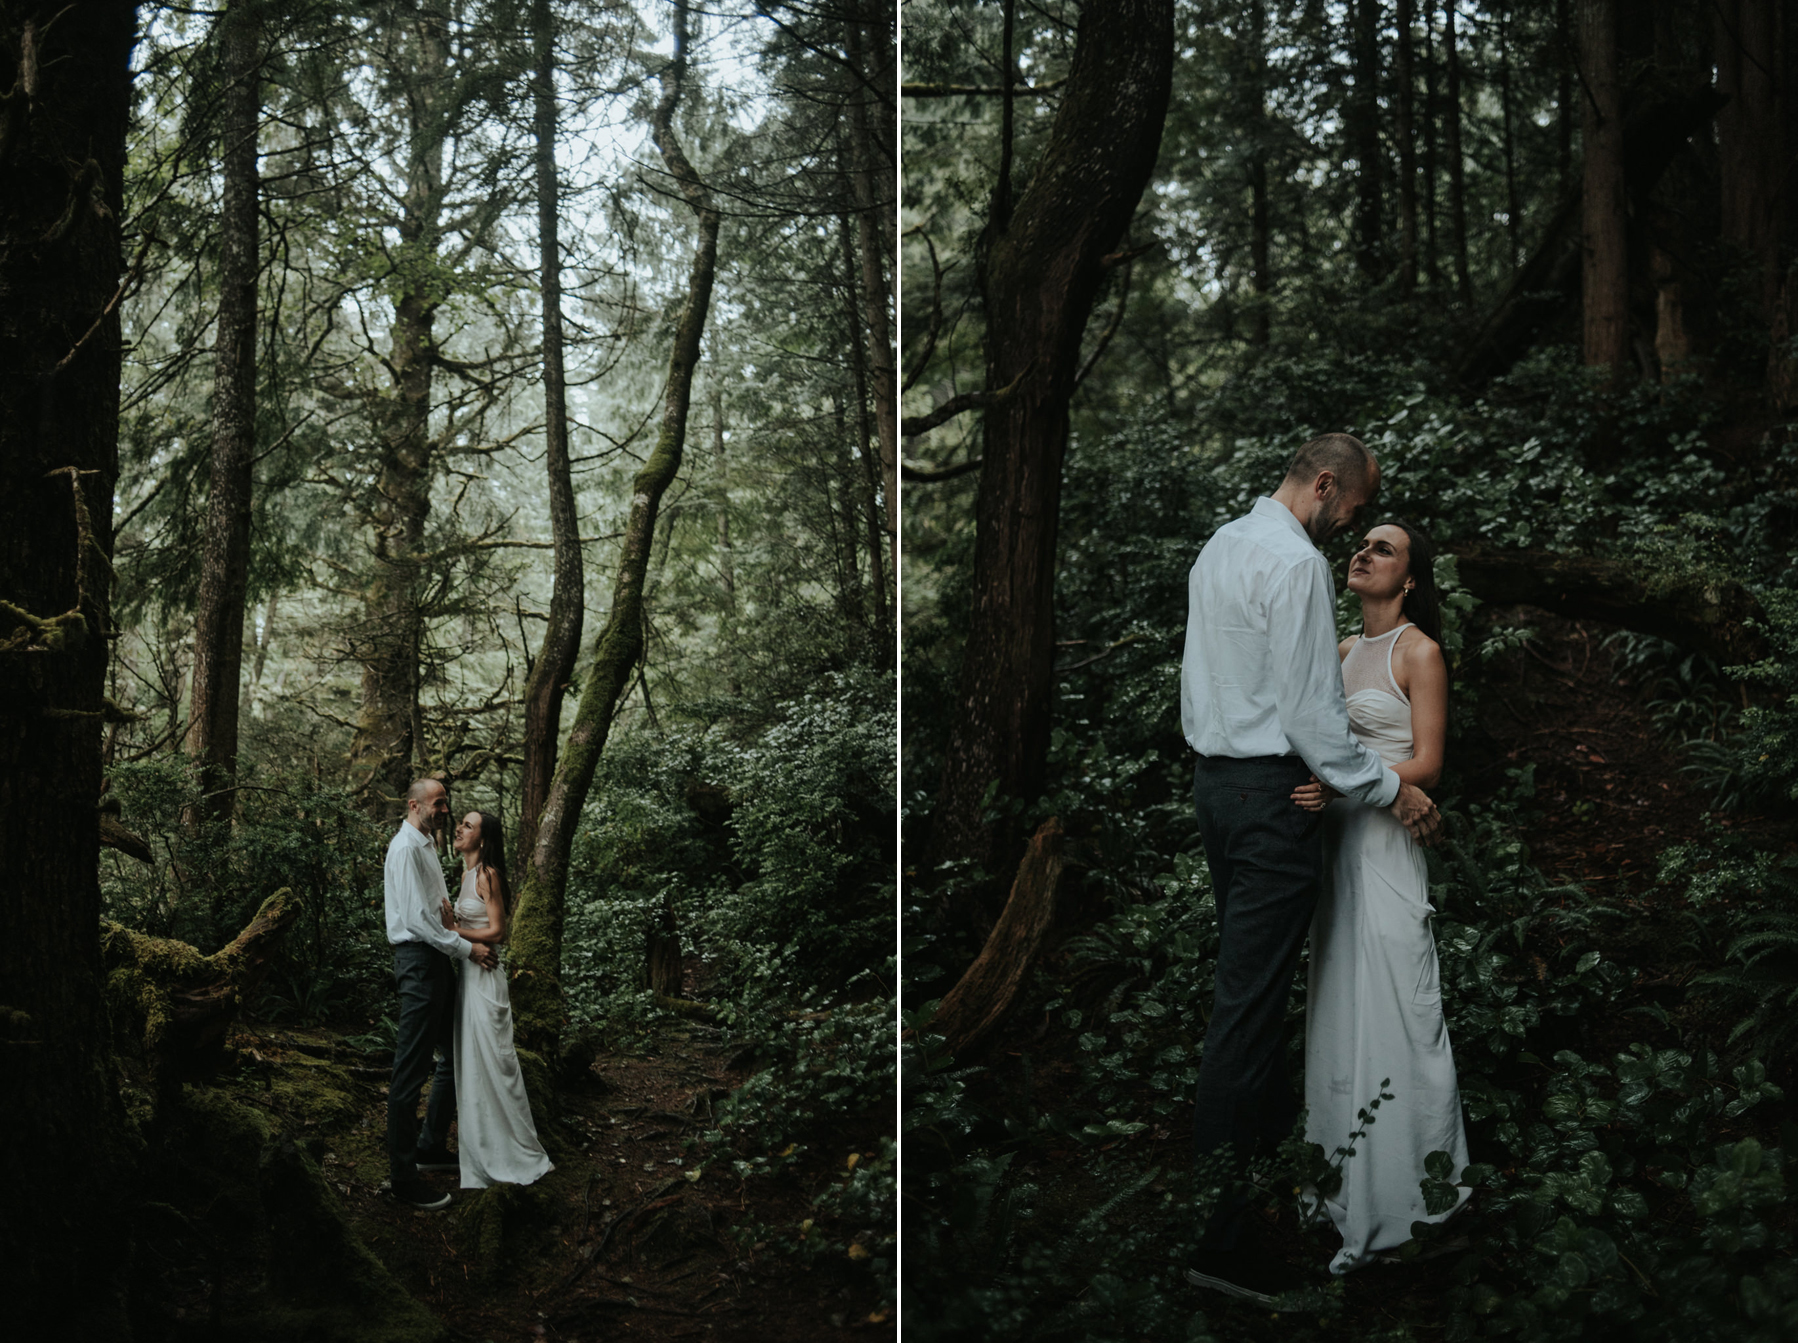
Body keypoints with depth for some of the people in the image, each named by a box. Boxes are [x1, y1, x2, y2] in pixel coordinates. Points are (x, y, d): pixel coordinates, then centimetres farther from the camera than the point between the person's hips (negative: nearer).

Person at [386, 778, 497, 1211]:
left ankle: (431, 1147, 31)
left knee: (455, 1058, 18)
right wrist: (467, 948, -18)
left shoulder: (427, 847, 18)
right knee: (411, 1070, -7)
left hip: (438, 959, 11)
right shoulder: (406, 848, -14)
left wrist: (472, 938, 14)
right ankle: (402, 1175, -2)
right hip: (418, 960, -11)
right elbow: (417, 916, -21)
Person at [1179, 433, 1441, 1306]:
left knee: (1248, 970, 22)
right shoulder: (1297, 562, -16)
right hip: (1270, 789, -10)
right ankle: (1216, 1226, -3)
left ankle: (1270, 1122, 41)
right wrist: (1390, 789, -10)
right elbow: (1312, 711, -18)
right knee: (1249, 995, -7)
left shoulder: (1221, 544, 14)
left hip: (1213, 772, 10)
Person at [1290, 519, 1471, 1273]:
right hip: (1334, 837, 7)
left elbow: (1426, 764, -10)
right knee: (1338, 1003, 8)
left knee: (1391, 1010, -5)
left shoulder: (1419, 653, -5)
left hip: (1387, 843, -7)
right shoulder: (1345, 651, 15)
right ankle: (1347, 1183, 17)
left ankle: (1396, 1203, 4)